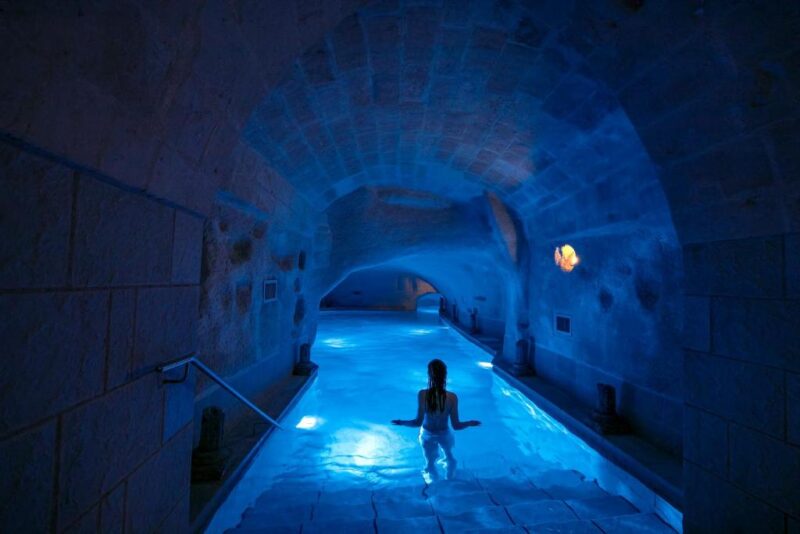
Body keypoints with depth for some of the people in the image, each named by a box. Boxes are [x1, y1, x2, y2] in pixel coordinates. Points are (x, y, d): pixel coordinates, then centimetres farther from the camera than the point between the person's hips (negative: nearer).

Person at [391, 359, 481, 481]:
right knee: (449, 456, 35)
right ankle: (449, 479, 60)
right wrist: (471, 423, -3)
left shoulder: (423, 394, -32)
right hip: (444, 434, 1)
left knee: (430, 462, 27)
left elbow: (418, 422, -28)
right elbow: (456, 425, -21)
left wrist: (402, 422, -10)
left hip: (427, 434, -1)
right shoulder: (452, 397, -29)